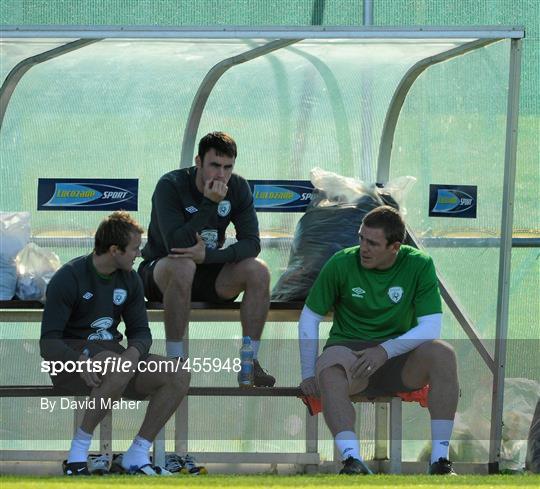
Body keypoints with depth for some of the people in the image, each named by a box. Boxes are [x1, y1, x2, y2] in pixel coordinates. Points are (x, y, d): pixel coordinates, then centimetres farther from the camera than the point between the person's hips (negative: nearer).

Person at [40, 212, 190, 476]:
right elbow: (49, 342, -17)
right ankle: (78, 452, -27)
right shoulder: (69, 278, -13)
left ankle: (136, 456, -9)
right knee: (120, 371, -39)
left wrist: (134, 352, -19)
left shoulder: (129, 279, 7)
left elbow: (141, 331, 8)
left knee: (179, 376, -13)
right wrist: (81, 362, -37)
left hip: (110, 352, 7)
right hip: (71, 356, -7)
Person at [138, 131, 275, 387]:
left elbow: (251, 243, -13)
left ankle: (249, 362, -16)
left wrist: (208, 255, -29)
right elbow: (175, 244, -31)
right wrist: (209, 204, -33)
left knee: (258, 271, -21)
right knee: (182, 267, -39)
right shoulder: (170, 186, -20)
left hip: (208, 272, 5)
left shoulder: (238, 188, -5)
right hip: (159, 271, -5)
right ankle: (175, 363, -34)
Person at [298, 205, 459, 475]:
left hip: (399, 354, 1)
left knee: (443, 354, -30)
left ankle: (440, 458, -31)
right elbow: (309, 318, 4)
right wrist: (308, 374, -4)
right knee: (329, 370, -37)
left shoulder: (419, 265, -4)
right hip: (349, 350, -1)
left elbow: (430, 328, -10)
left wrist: (386, 350, -24)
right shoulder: (342, 263, -4)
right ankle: (352, 461, -50)